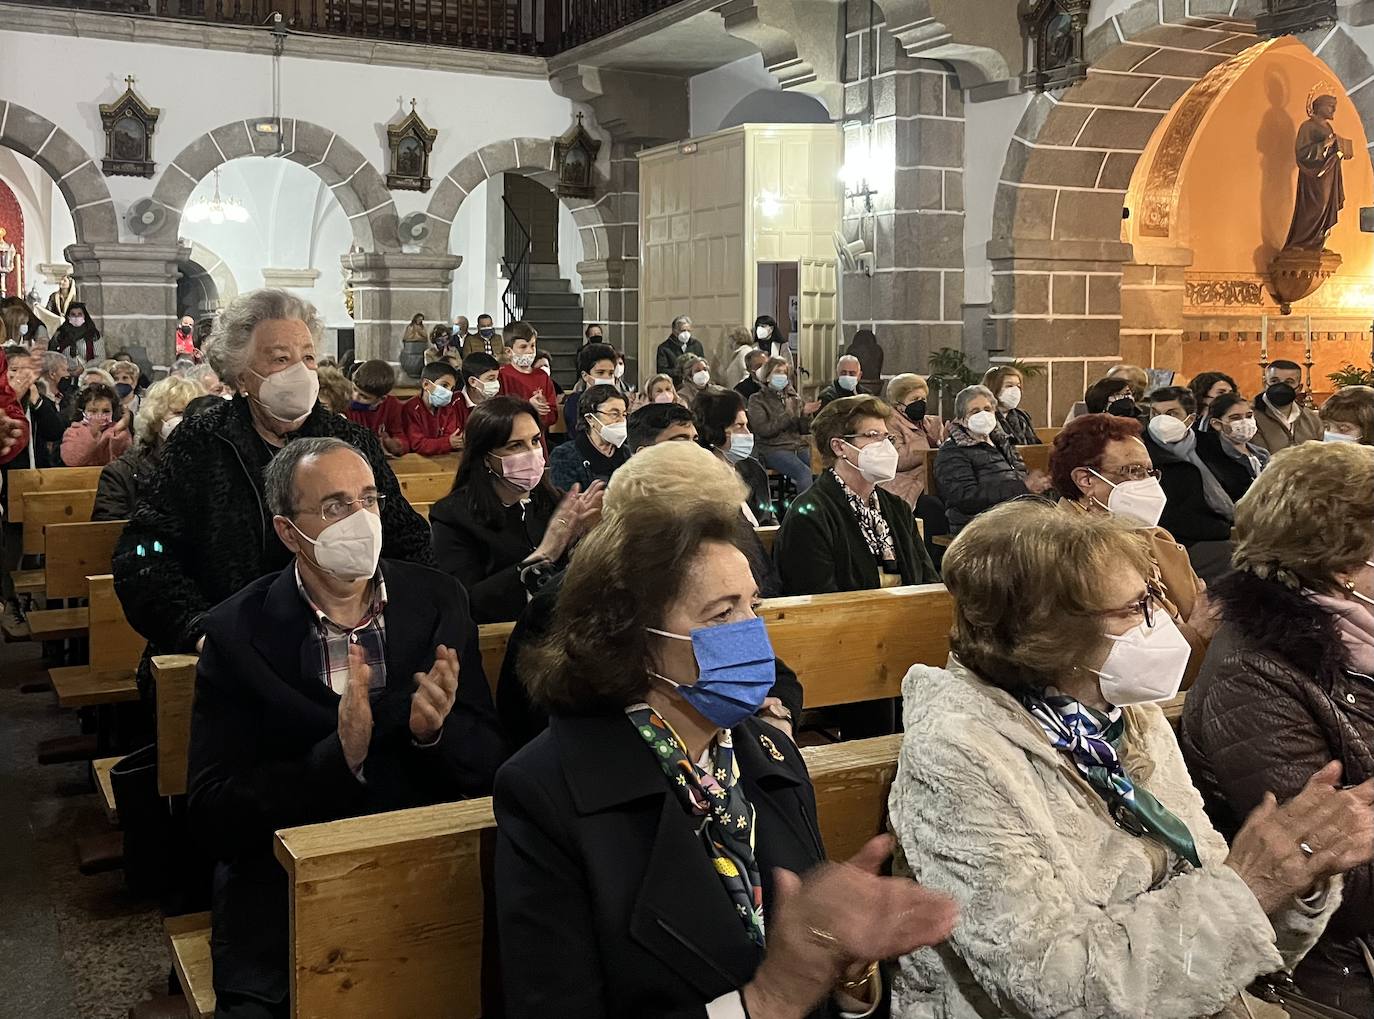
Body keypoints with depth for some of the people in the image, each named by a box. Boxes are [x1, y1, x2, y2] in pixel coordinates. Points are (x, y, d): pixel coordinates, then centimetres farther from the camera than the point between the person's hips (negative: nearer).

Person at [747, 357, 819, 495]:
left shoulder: (794, 398, 19)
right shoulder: (757, 400, 6)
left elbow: (804, 430, 15)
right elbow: (764, 430, -8)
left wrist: (806, 414, -5)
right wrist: (788, 415, -13)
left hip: (799, 446, 5)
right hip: (773, 449, -4)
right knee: (805, 473, -32)